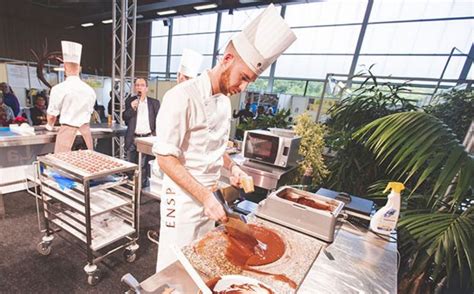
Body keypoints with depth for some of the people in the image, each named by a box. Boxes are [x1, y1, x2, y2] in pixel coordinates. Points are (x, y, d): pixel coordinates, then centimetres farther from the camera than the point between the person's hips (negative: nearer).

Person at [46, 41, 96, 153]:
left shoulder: (59, 88, -9)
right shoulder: (90, 90, 2)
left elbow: (52, 115, -1)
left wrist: (49, 126, 20)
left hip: (67, 130, -4)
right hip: (85, 130, 4)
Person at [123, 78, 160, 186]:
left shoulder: (154, 102, 4)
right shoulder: (130, 101, 7)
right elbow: (125, 118, 1)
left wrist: (156, 135, -5)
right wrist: (132, 108, -15)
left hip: (148, 138, -1)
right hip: (133, 138, 2)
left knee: (144, 165, 1)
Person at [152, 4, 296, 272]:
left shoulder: (225, 100, 4)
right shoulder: (182, 97, -21)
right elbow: (166, 159, -21)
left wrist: (232, 167, 0)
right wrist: (205, 197, -24)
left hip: (209, 195, 7)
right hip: (183, 197, -7)